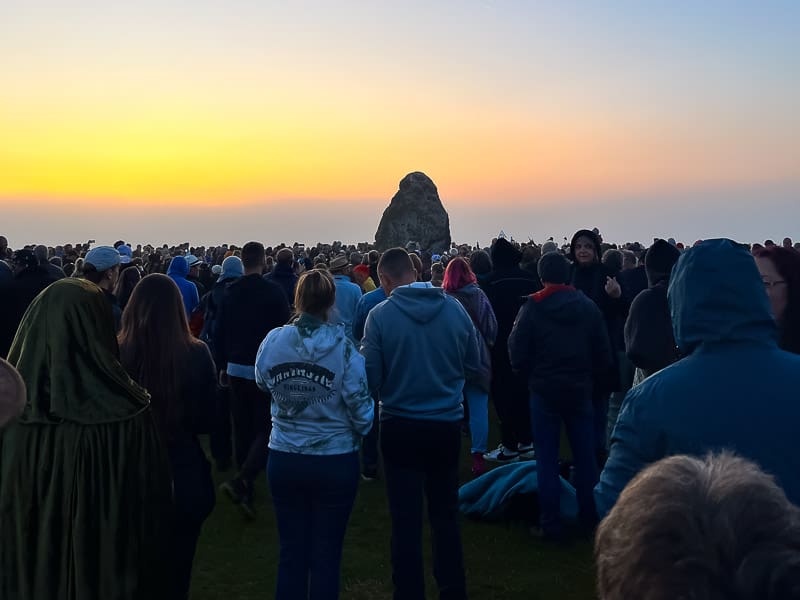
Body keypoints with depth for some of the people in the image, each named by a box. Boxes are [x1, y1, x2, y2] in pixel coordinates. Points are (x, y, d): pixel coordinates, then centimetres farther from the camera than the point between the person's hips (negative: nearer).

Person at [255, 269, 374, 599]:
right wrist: (361, 431, 8)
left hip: (283, 460, 3)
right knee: (326, 555, 11)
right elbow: (359, 402, -11)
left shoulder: (272, 341, -8)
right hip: (335, 461, -2)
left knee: (291, 551, 16)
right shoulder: (343, 346, -16)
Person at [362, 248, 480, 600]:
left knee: (406, 522, 7)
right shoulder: (455, 309, -4)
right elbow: (474, 369, 4)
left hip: (401, 428, -3)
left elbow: (371, 379, -9)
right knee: (446, 516, 18)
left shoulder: (380, 314, -12)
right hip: (447, 425, 3)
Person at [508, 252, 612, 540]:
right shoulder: (589, 307, -2)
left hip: (544, 392, -2)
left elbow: (517, 356, -10)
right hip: (580, 391, 3)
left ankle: (551, 523, 7)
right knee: (585, 456, 13)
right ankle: (589, 517, 21)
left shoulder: (531, 308, -10)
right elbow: (604, 356, 0)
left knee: (547, 459, 5)